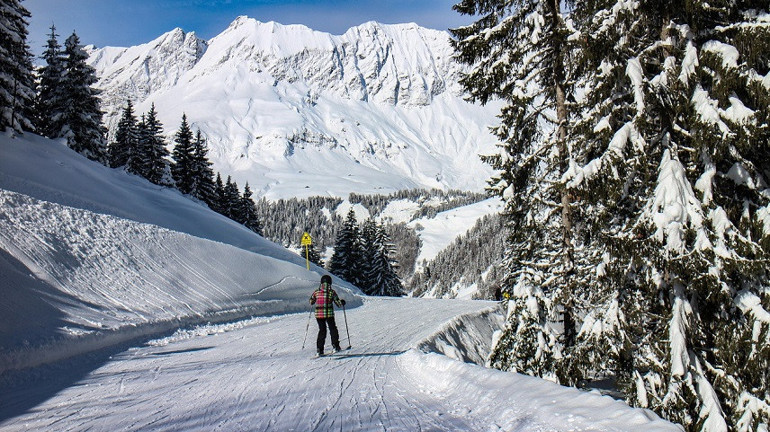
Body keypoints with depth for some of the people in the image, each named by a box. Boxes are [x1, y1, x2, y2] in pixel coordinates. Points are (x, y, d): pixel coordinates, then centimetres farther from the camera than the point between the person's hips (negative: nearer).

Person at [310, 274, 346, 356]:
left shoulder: (316, 292, 1)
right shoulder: (332, 292, -5)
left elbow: (311, 302, 14)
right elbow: (339, 303, -1)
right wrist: (342, 302, 20)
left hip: (319, 314, 2)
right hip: (329, 314, -2)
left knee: (322, 330, 13)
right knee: (333, 329, 16)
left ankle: (320, 349, 7)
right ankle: (335, 346, 9)